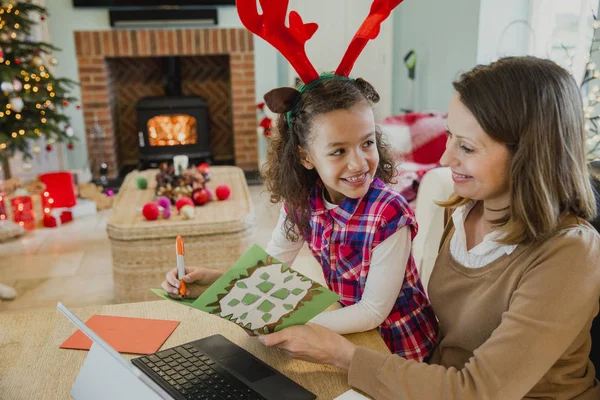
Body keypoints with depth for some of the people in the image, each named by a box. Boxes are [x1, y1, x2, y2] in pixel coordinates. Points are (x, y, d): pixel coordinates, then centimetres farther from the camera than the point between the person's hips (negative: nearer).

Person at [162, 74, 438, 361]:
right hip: (349, 333, 4)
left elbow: (373, 312, -22)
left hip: (396, 346, -4)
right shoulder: (301, 199, -14)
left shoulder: (389, 214, -29)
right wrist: (207, 278, -20)